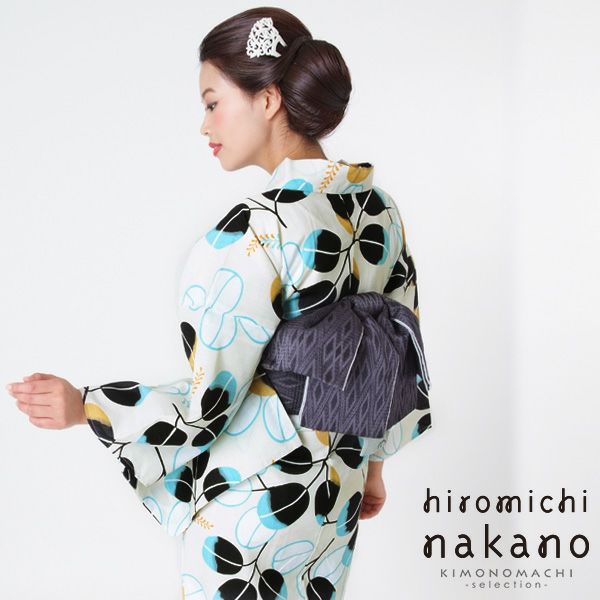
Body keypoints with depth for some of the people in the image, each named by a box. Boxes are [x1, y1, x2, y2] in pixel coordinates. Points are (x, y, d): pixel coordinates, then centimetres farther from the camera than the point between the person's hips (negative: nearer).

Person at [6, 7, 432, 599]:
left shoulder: (255, 228, -25)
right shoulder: (377, 205, -1)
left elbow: (209, 402, -23)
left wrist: (84, 406, -13)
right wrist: (372, 462, 20)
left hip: (249, 502, -7)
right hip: (337, 486, 7)